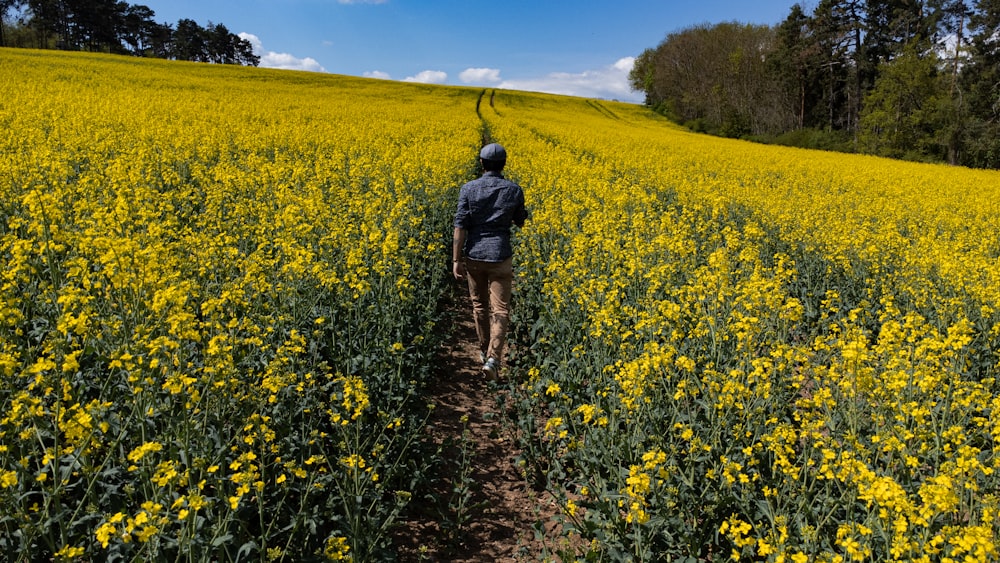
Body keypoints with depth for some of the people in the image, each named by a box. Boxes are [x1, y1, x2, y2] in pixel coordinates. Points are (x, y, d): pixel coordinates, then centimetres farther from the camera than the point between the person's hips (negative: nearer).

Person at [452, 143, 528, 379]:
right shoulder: (514, 190, -3)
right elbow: (520, 222, 9)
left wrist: (456, 260, -7)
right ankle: (493, 359, -12)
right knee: (500, 309, 2)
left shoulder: (469, 189, -5)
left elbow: (460, 226, -9)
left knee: (479, 304, 19)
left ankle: (484, 351, 32)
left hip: (474, 255, 1)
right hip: (500, 256, -1)